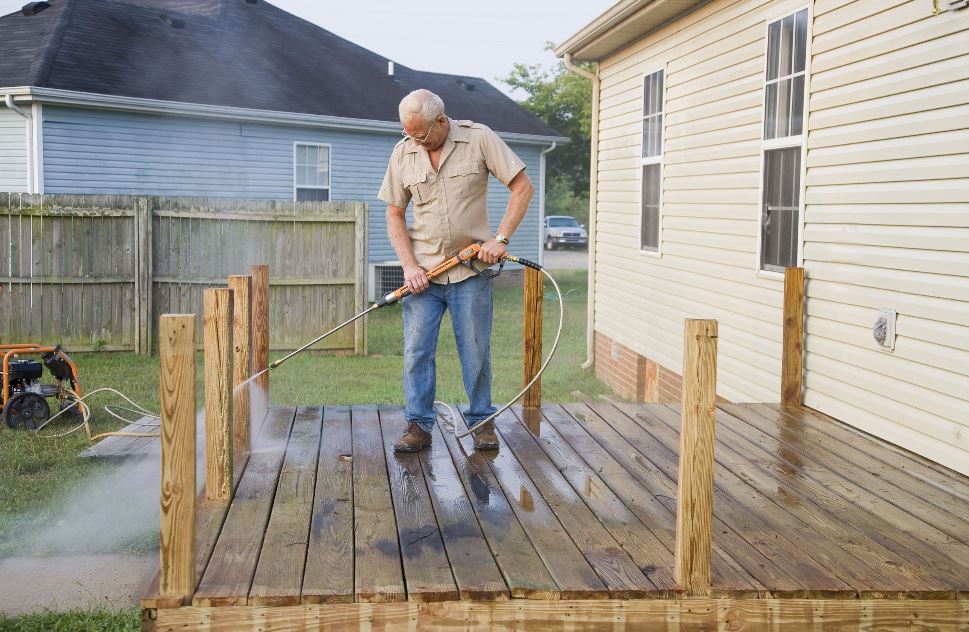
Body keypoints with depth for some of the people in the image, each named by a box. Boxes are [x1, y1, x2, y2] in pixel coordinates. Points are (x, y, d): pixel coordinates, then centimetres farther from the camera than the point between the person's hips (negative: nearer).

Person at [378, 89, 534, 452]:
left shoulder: (479, 139, -6)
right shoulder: (403, 153, 1)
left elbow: (522, 187, -5)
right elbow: (395, 215, 6)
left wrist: (500, 238, -13)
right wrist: (409, 265, -6)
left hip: (471, 269, -2)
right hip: (423, 271, 2)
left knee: (476, 350, 5)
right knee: (417, 351, 0)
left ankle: (481, 421, 20)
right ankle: (419, 426, 11)